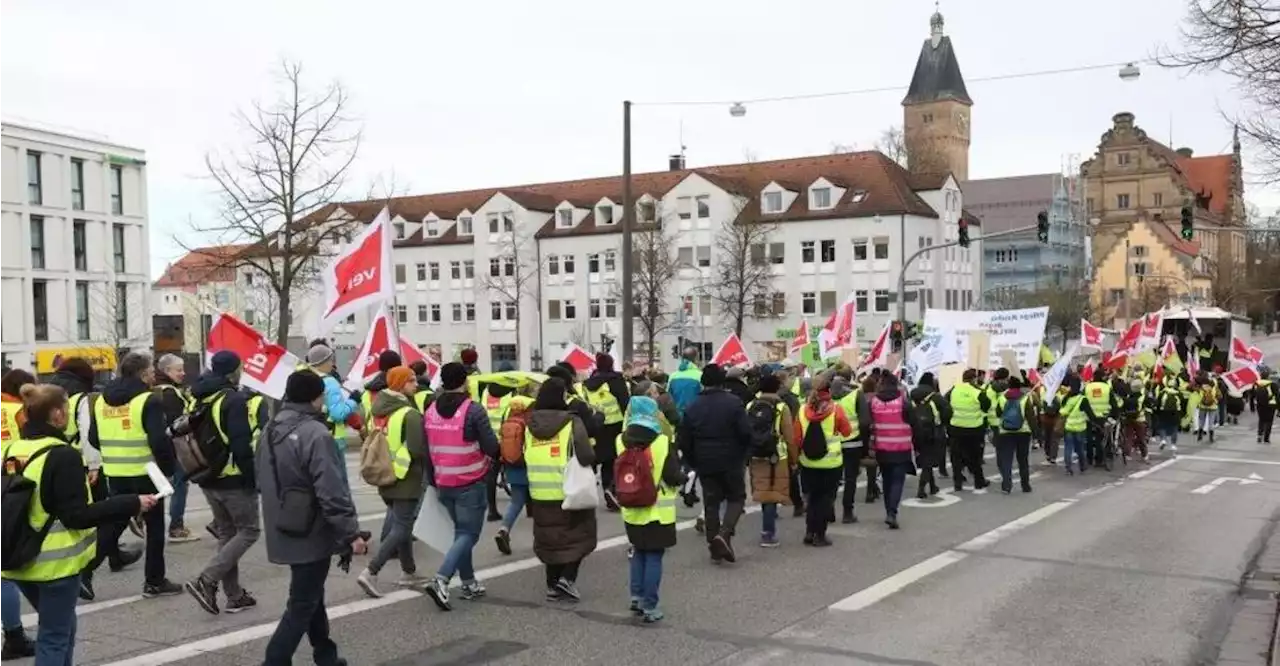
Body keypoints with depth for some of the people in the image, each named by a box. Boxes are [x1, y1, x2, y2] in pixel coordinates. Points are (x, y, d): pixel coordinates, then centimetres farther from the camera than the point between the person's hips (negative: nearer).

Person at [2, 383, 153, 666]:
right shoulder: (63, 455, -19)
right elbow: (76, 515, -21)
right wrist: (132, 504, -19)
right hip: (55, 561, -8)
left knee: (58, 625, 24)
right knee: (55, 635, 4)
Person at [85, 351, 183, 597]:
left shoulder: (102, 400, 8)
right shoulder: (149, 400, -14)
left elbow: (94, 439, 12)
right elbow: (159, 440, -21)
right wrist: (169, 468, -9)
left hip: (115, 474, 6)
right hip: (145, 473, -6)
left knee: (113, 524, 18)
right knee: (155, 527, 7)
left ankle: (85, 569, 8)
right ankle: (154, 581, 12)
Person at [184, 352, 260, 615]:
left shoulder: (197, 399, 10)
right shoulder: (234, 400, -16)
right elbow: (242, 445, -22)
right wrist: (254, 477, -14)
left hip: (208, 479, 8)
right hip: (234, 479, -8)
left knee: (226, 533, 16)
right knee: (248, 531, 4)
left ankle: (234, 595, 18)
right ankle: (206, 581, -8)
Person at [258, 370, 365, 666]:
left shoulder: (270, 429, 7)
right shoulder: (316, 434, -22)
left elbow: (261, 478, 18)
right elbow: (332, 492, -24)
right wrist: (352, 533, -17)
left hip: (285, 530, 9)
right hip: (311, 533, -9)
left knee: (310, 597, 21)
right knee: (302, 605, 1)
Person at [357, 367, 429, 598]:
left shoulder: (380, 409, 6)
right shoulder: (410, 414, -19)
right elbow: (418, 450, -22)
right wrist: (428, 467, -4)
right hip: (406, 478, -8)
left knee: (397, 523, 18)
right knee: (402, 528, -2)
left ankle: (409, 572, 28)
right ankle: (370, 572, -11)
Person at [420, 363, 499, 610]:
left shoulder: (429, 411, 3)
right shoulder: (473, 410, -15)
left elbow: (426, 450, 11)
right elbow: (492, 448, -16)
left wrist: (432, 480, 21)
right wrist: (482, 448, 8)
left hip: (444, 483, 6)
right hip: (470, 483, -6)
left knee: (461, 531, 19)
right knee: (469, 533, 1)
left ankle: (469, 583, 22)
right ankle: (441, 580, -15)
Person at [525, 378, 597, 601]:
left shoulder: (529, 424, 4)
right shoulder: (572, 422, -13)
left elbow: (525, 456, 12)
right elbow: (587, 458, -18)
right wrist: (592, 451, 2)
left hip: (540, 494, 5)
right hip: (570, 491, -5)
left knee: (550, 537, 17)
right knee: (579, 534, 12)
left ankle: (553, 585, 21)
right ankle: (567, 577, -1)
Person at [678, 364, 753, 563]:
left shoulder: (692, 407, 2)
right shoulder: (733, 403, -10)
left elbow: (683, 440, 3)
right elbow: (746, 433, -13)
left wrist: (693, 461, 15)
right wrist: (744, 454, 4)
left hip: (705, 464, 3)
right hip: (731, 462, -3)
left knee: (711, 502, 11)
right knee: (736, 498, 11)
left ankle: (714, 548, 12)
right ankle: (724, 533, -11)